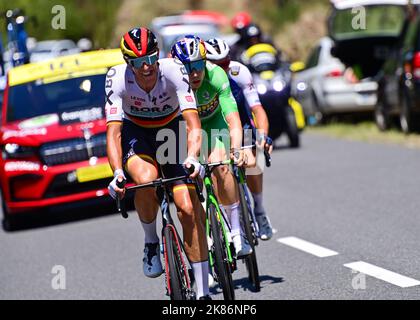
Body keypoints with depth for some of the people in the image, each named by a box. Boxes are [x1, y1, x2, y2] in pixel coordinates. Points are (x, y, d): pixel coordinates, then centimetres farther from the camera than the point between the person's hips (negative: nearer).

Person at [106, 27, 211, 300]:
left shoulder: (173, 71, -28)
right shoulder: (118, 78, -26)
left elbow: (194, 124, -33)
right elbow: (114, 132, -30)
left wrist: (192, 157, -52)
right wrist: (117, 172, -46)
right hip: (135, 132, 0)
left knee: (189, 209, -13)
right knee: (147, 179, -36)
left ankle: (203, 292, -6)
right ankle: (151, 242, -6)